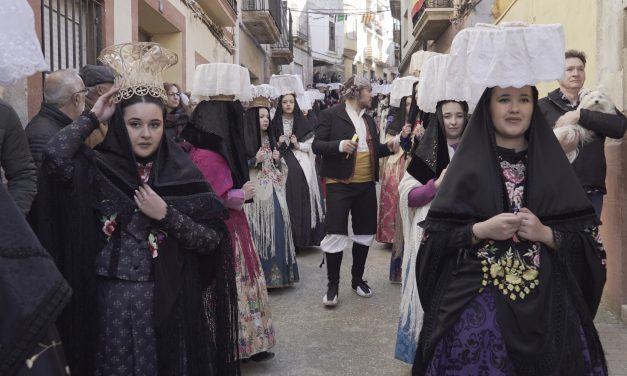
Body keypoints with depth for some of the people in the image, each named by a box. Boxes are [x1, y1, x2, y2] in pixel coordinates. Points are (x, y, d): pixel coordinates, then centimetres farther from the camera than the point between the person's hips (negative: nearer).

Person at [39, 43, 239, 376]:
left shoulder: (182, 174, -2)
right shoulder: (99, 167, 0)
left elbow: (212, 239, -5)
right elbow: (54, 156, -20)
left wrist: (167, 216, -16)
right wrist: (93, 117, -10)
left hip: (167, 299, 0)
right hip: (111, 297, 1)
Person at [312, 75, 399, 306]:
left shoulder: (369, 120, 15)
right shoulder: (331, 115, -5)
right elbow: (317, 145, -9)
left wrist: (388, 148, 1)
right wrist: (340, 145, -25)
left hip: (366, 184, 7)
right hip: (340, 184, -6)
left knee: (365, 233, 11)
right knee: (336, 234, -6)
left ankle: (358, 279, 27)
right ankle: (332, 285, 7)